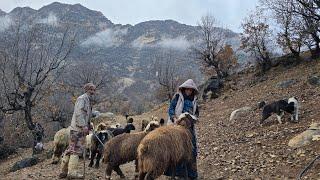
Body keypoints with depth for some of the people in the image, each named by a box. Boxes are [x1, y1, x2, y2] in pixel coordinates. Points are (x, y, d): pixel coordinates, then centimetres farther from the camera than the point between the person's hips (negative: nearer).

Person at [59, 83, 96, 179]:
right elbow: (79, 113, -20)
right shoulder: (82, 98, -10)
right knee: (76, 149, -9)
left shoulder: (88, 100, 20)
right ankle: (72, 172, -7)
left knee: (71, 149, 10)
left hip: (81, 128, 10)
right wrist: (84, 126, -25)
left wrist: (88, 126, 19)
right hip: (78, 128, -10)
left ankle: (63, 171, 14)